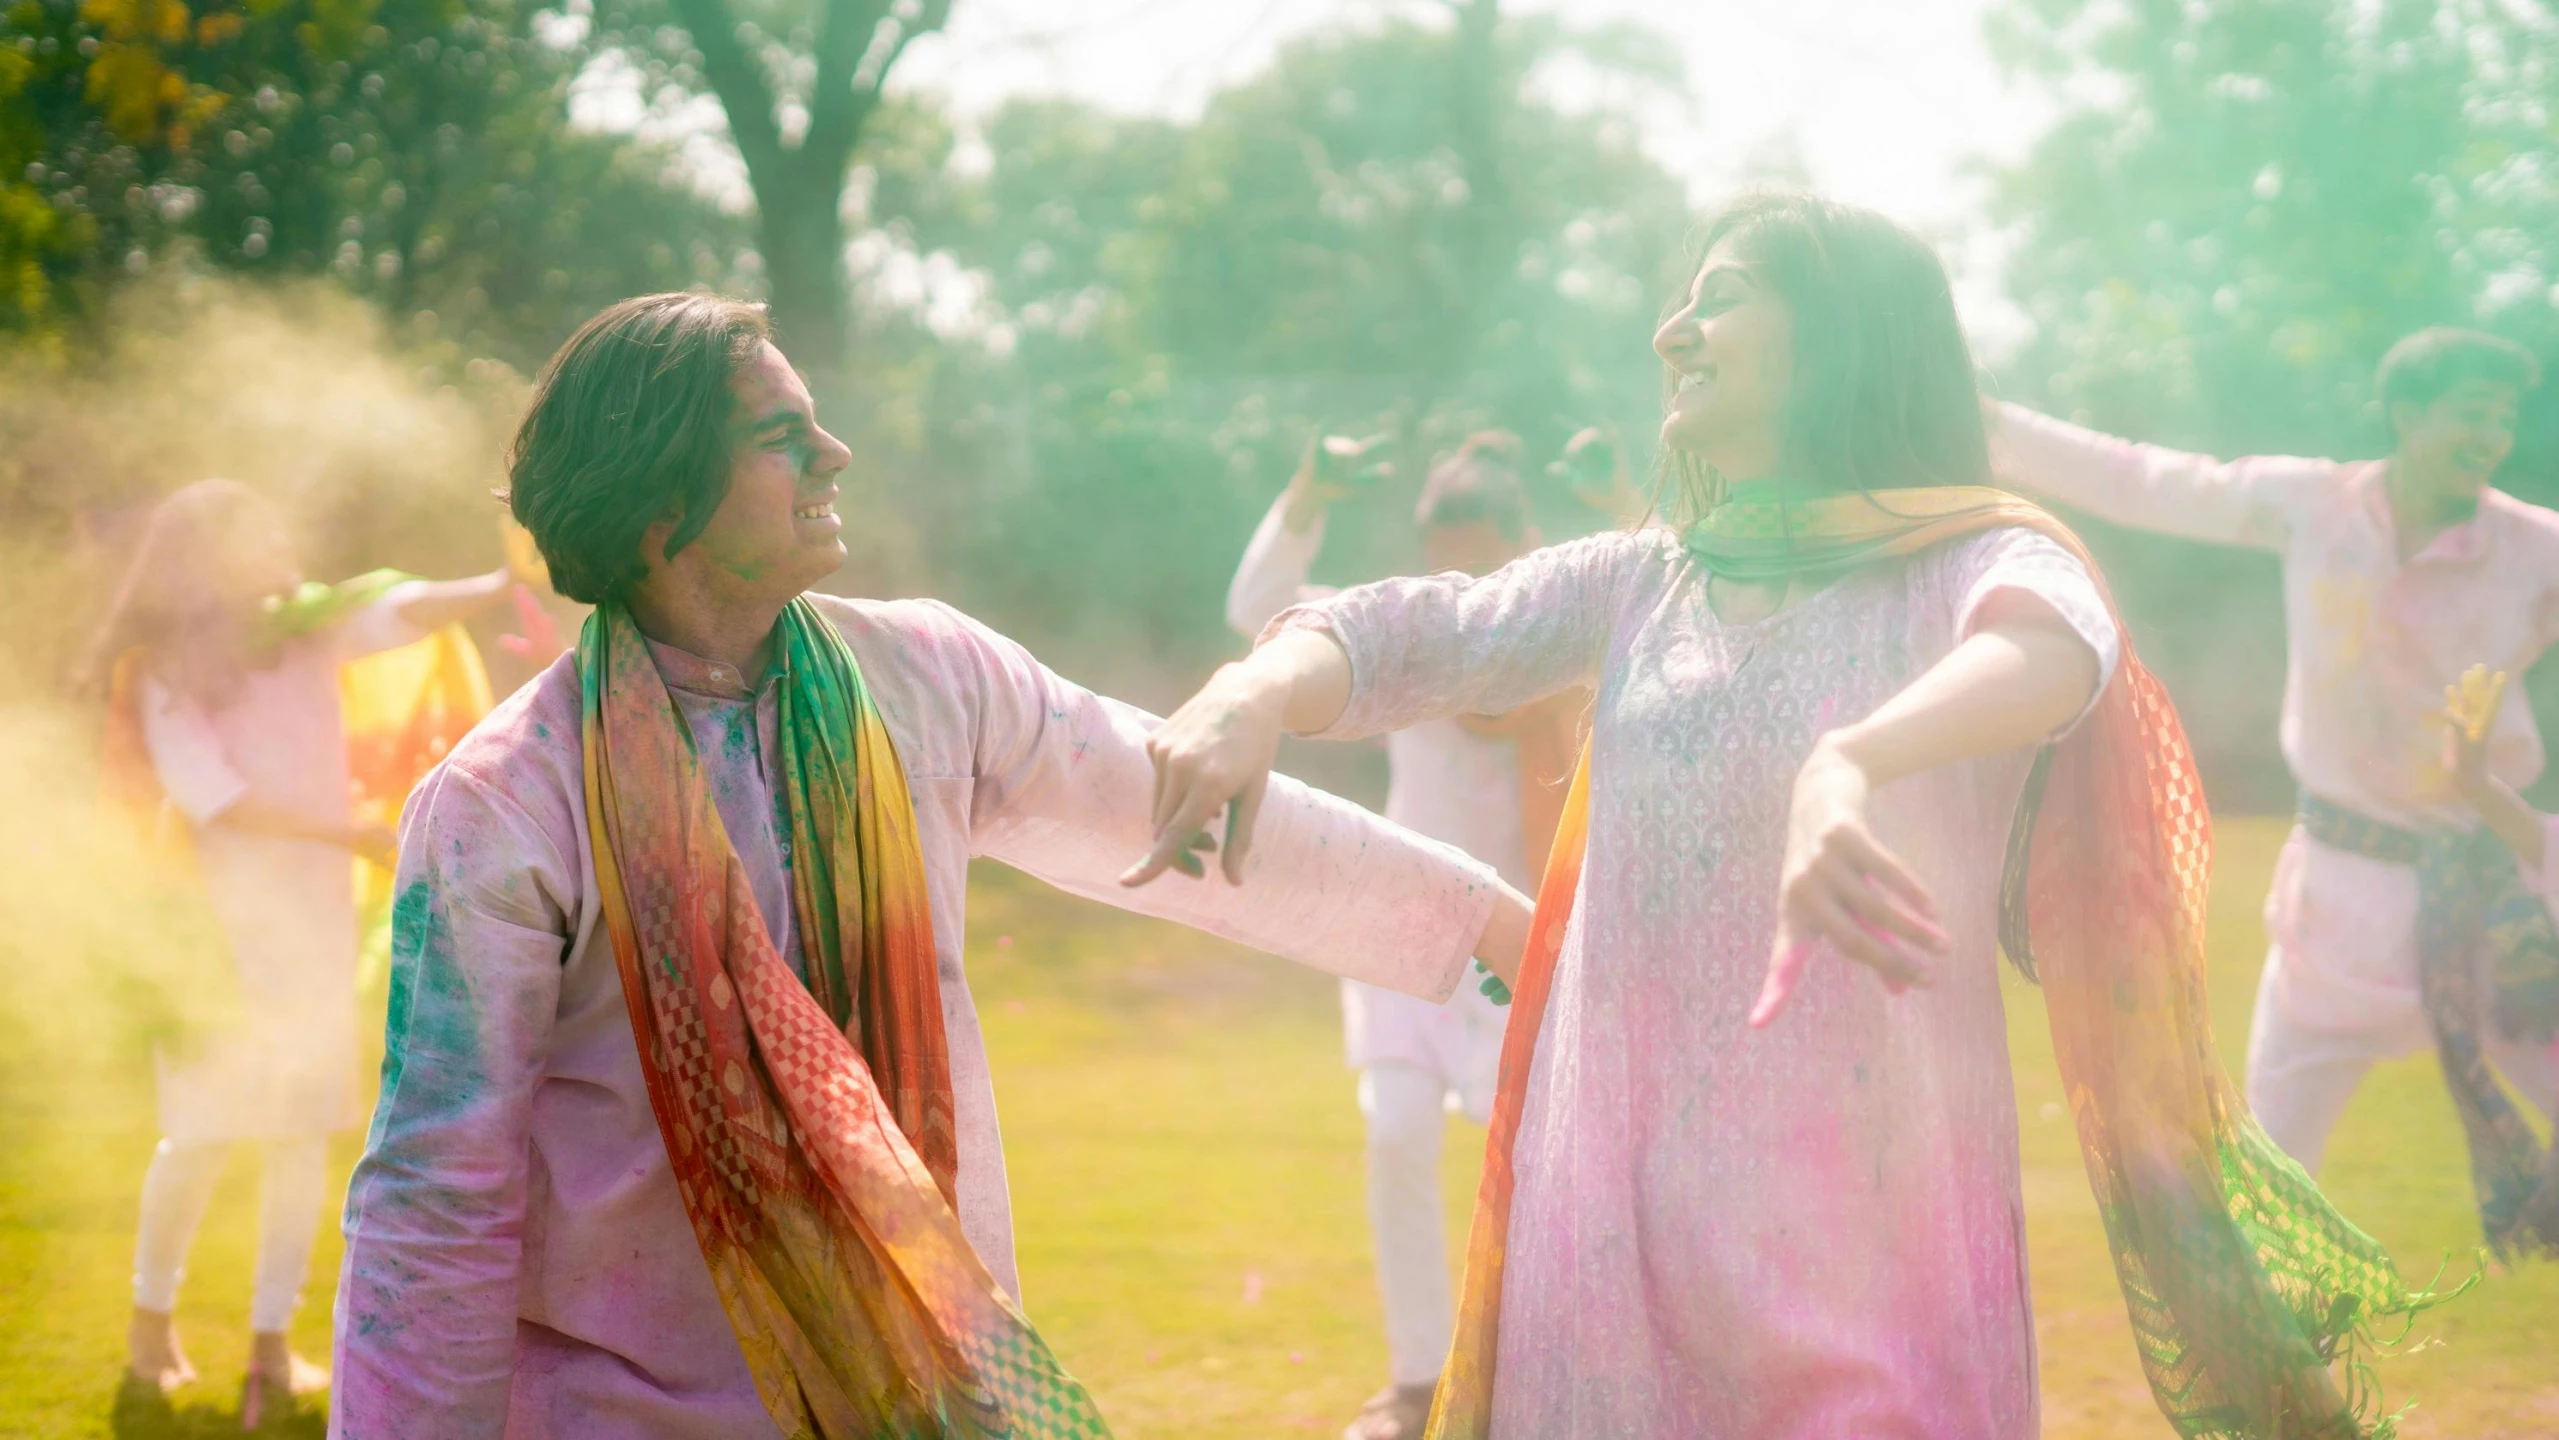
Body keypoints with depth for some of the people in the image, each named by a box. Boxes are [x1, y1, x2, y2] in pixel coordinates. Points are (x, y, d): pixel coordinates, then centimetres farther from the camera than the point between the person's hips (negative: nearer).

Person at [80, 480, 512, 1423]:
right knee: (205, 1130, -1)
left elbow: (409, 611, -10)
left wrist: (512, 582, -28)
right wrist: (352, 835, -20)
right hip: (221, 917, -4)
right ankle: (151, 1312, 14)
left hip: (316, 913, 4)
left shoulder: (311, 628, 5)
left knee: (305, 1124, 4)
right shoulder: (168, 674, -7)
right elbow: (217, 801, -15)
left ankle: (271, 1344, 10)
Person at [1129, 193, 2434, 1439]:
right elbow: (1426, 634, -2)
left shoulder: (1971, 563, -4)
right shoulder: (1639, 586, 11)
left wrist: (1848, 766, -47)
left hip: (1868, 1206, -4)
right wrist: (1263, 687, -25)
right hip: (1620, 1201, 4)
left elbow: (2050, 642, -26)